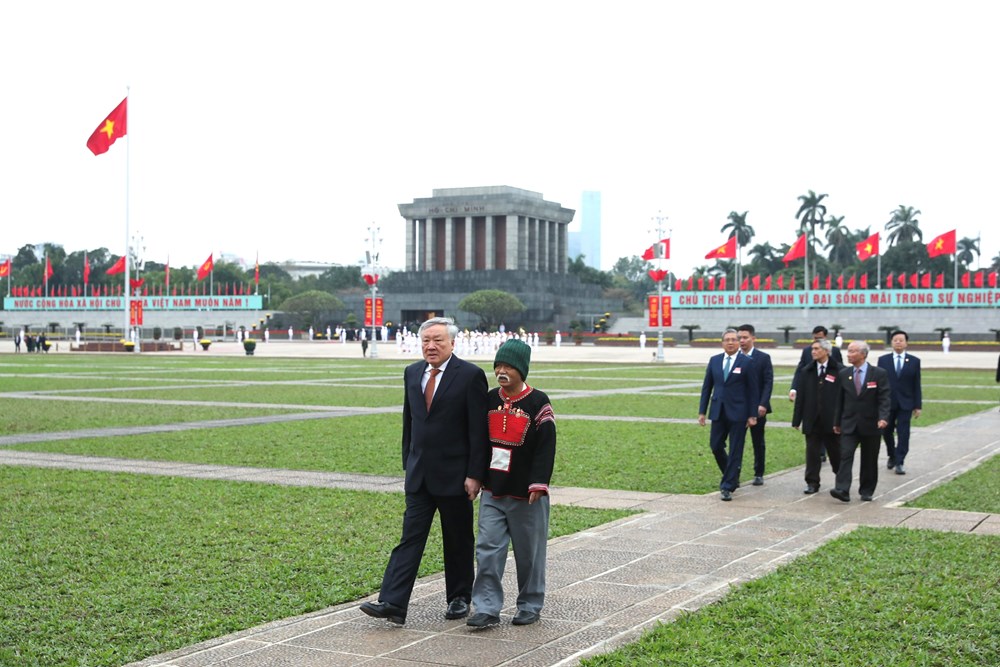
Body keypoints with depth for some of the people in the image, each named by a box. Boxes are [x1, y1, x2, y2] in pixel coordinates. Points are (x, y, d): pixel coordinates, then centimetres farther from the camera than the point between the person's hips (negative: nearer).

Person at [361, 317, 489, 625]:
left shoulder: (470, 375, -10)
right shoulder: (412, 373, 8)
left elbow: (479, 430, -10)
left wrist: (475, 475, -13)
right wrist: (408, 466, 14)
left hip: (454, 476, -4)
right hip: (419, 475, 4)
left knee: (458, 541, 9)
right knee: (410, 537, -1)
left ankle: (460, 598, 24)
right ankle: (392, 603, -6)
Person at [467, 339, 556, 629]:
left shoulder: (538, 403, -7)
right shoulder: (490, 400, 7)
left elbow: (546, 447, -9)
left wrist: (538, 485, -15)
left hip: (525, 495, -4)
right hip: (492, 491, 4)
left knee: (529, 553, 7)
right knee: (487, 549, -3)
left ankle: (530, 606, 21)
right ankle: (487, 608, 2)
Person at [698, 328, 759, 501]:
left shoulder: (746, 362, -4)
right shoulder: (714, 361, 8)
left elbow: (753, 390, -3)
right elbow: (707, 387, 10)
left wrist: (752, 415, -7)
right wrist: (702, 411, 6)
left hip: (738, 413, -4)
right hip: (718, 412, 4)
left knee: (735, 451, -1)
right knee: (716, 446, 7)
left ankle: (728, 487, 4)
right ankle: (732, 477, 29)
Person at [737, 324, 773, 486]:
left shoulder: (763, 358, -2)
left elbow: (768, 383, -7)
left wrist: (763, 404, -17)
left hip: (757, 407, -1)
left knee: (758, 442, 10)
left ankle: (759, 474, 20)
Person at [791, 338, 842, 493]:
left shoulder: (839, 371, -4)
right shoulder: (807, 371, 8)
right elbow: (800, 396, 6)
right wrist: (797, 419, 3)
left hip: (831, 420, -3)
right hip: (812, 421, 3)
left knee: (835, 451, 10)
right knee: (812, 452, 3)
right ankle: (812, 482, 10)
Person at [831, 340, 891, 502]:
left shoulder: (879, 374, -4)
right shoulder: (843, 374, 6)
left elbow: (884, 398, -9)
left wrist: (883, 418, -23)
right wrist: (837, 422, 11)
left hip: (870, 424, -2)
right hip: (849, 424, 2)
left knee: (869, 460, 7)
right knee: (845, 455, -12)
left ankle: (866, 491, 20)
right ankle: (843, 490, -19)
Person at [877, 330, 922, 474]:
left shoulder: (914, 361, 3)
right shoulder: (883, 360, 4)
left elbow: (917, 385, 2)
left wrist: (918, 405, -1)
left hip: (905, 403, -1)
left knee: (903, 434, -4)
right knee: (886, 432, 10)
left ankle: (899, 462, 0)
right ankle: (892, 456, 31)